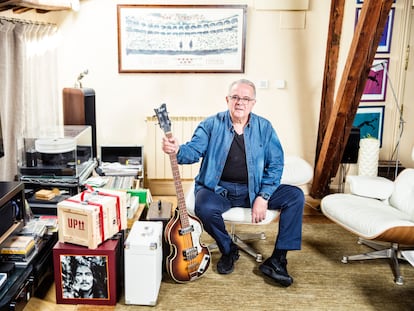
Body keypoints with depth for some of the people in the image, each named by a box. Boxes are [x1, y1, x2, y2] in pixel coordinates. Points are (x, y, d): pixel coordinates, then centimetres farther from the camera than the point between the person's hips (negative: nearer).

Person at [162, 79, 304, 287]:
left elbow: (275, 164, -3)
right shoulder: (211, 124, -3)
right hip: (218, 189, -2)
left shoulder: (264, 127, 0)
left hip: (253, 189, 2)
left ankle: (277, 261, -8)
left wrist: (263, 196, -15)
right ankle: (228, 251, -1)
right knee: (204, 207, -34)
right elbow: (194, 150, -15)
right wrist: (177, 150, -40)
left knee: (295, 196, -16)